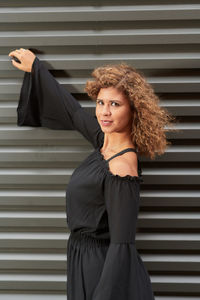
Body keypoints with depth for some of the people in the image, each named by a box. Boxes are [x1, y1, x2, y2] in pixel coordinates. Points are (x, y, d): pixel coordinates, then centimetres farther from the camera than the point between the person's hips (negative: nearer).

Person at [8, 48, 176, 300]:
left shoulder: (122, 168, -25)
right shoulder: (106, 142, -1)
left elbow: (122, 245, -26)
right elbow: (72, 111, 16)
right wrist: (35, 67, 26)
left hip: (105, 271, -8)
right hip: (84, 261, 8)